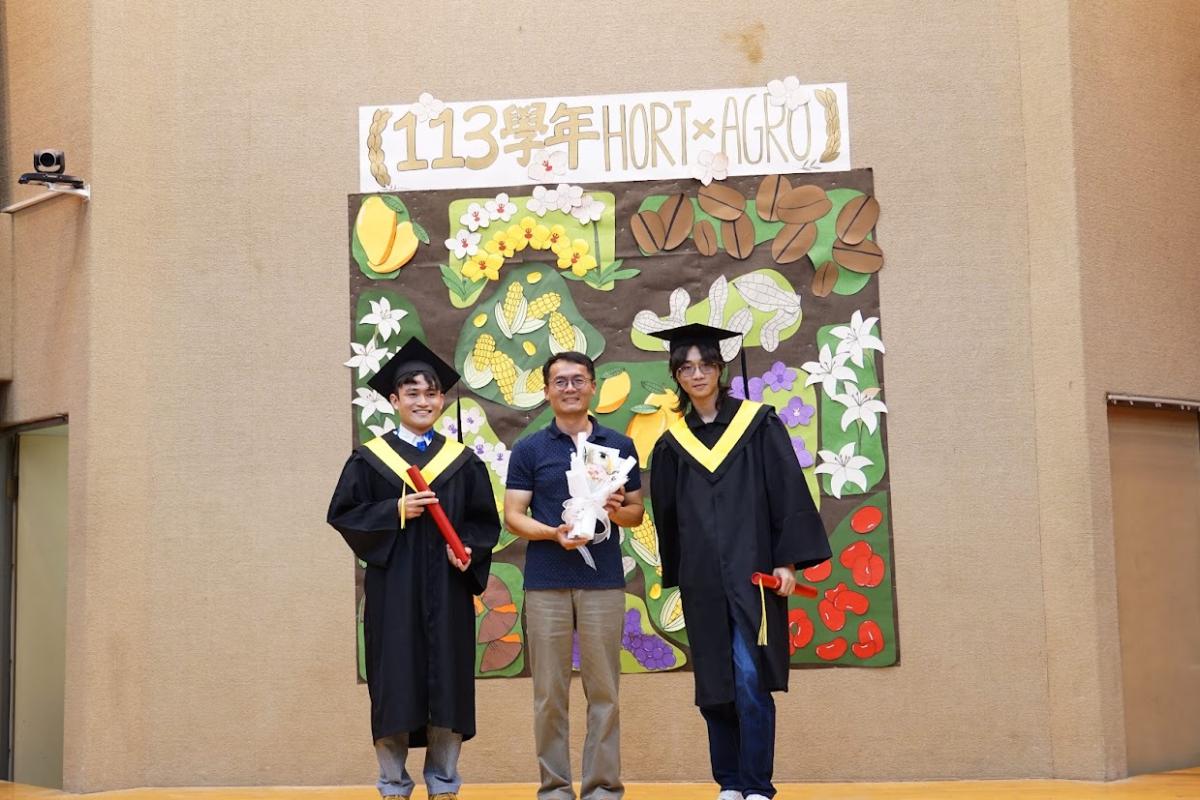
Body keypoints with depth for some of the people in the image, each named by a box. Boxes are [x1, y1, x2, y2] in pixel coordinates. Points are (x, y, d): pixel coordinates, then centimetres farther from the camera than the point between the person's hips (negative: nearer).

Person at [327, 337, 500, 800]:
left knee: (448, 683, 3)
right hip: (393, 589, -2)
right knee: (395, 684, -1)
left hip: (447, 590, 2)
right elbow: (343, 514, -2)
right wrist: (396, 511, -14)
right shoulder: (370, 459, 3)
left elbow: (485, 521, 9)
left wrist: (469, 550, -11)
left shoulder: (462, 461, 8)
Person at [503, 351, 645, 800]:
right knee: (550, 691, 3)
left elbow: (637, 513, 11)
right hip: (545, 583, -1)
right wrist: (554, 533, -17)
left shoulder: (620, 446, 9)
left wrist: (617, 511, -12)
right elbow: (513, 516, 1)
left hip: (604, 582, 1)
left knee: (603, 690, 2)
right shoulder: (528, 450, 5)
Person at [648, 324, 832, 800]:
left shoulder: (758, 425, 1)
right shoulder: (671, 444, 10)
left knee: (750, 681, -9)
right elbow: (666, 517, 15)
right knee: (713, 687, 6)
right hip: (701, 581, 4)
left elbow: (789, 493, -3)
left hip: (751, 572, -4)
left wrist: (788, 560, -10)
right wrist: (676, 577, 13)